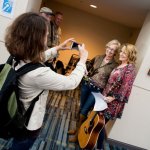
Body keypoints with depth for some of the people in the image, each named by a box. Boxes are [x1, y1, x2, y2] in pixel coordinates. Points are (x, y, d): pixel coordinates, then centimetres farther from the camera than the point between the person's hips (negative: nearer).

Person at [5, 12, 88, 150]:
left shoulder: (17, 58, -14)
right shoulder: (38, 74, -39)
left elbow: (38, 57, 9)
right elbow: (72, 82, -25)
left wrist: (58, 48, 8)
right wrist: (83, 59, -12)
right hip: (29, 125, -6)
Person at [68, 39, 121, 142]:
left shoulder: (115, 66, -10)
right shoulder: (98, 58, 3)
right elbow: (88, 67, 16)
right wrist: (87, 77, 0)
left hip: (97, 91, -5)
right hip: (86, 85, 5)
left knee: (84, 112, -1)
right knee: (81, 108, 16)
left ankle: (78, 134, 19)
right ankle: (78, 128, 36)